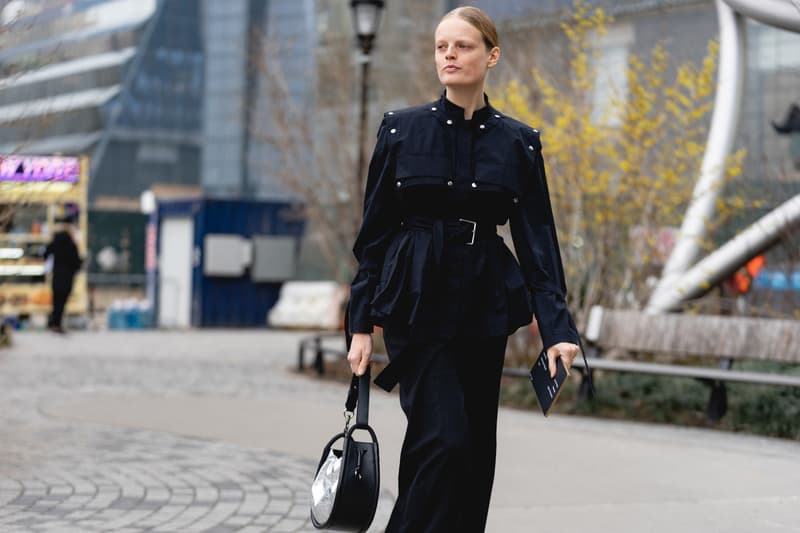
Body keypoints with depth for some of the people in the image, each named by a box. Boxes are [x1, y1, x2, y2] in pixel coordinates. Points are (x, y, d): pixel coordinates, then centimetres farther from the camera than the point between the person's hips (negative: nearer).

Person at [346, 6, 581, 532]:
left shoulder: (519, 142, 5)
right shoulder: (401, 129, 1)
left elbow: (537, 239, 2)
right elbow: (374, 232, 2)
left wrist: (557, 327, -9)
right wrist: (362, 324, -3)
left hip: (485, 308, 3)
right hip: (416, 304, -3)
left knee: (476, 447, 6)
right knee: (445, 439, -15)